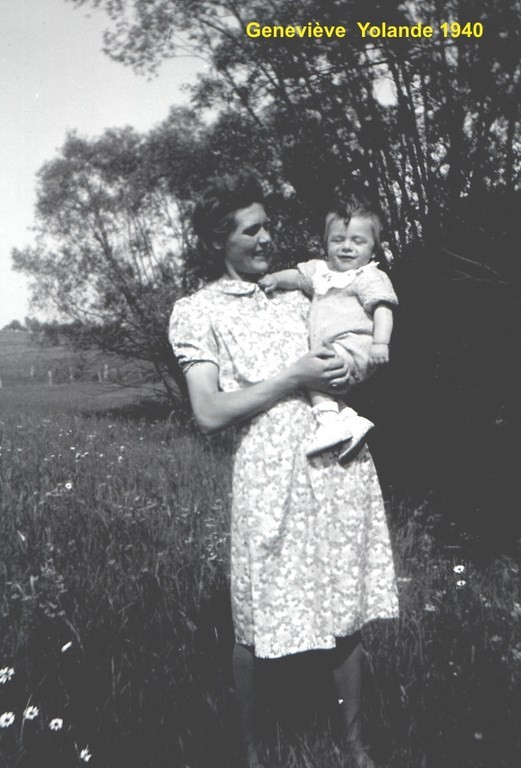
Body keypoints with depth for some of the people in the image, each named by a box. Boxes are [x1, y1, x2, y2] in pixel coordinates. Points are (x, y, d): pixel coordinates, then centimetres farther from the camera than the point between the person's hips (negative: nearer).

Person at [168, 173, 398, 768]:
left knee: (348, 608, 13)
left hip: (342, 456, 5)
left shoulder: (297, 287, 16)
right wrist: (295, 378, -12)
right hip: (270, 467, -4)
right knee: (256, 626, 6)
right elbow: (209, 414, -9)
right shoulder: (196, 311, 1)